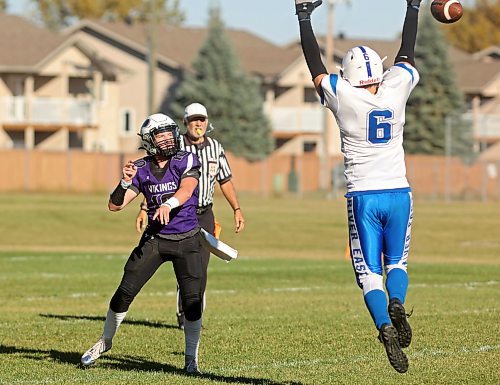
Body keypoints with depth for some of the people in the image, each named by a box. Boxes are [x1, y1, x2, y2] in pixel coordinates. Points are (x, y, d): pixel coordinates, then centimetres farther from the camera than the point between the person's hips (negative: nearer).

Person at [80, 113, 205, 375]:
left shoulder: (186, 161, -10)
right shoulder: (141, 169, -1)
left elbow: (186, 190, -29)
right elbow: (114, 205, -4)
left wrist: (169, 204, -49)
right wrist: (126, 183, -23)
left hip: (187, 240, -2)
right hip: (154, 238, 2)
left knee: (192, 300, -11)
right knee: (125, 291, -1)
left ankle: (191, 359, 4)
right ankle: (105, 341, 21)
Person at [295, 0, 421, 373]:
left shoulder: (344, 97, -7)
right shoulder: (396, 89, -2)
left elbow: (315, 64, 5)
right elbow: (406, 53, 15)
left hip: (364, 197, -2)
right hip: (398, 193, 2)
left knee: (370, 272, 1)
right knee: (396, 262, 18)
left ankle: (385, 325, -23)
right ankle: (397, 303, -14)